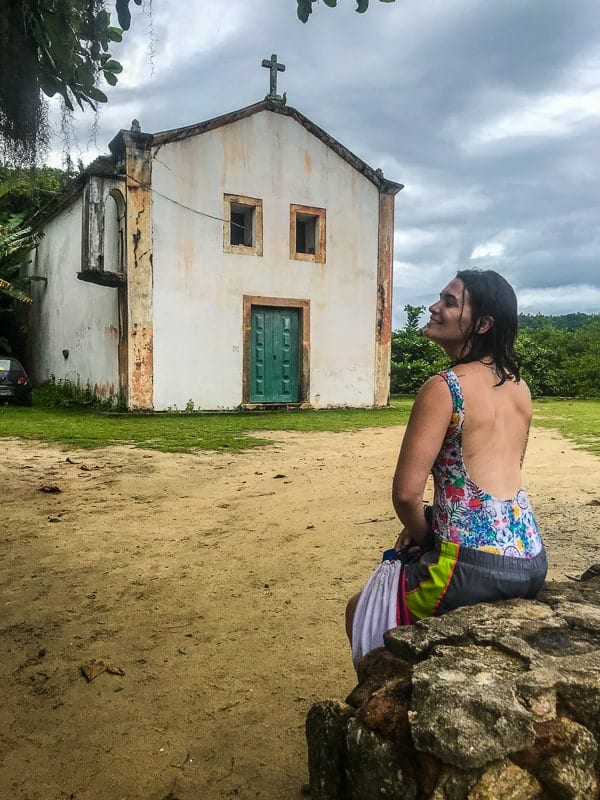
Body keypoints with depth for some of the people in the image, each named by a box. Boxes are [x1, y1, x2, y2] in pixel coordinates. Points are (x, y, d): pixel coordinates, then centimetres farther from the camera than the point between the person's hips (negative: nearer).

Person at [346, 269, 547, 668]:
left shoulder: (444, 388, -16)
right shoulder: (520, 387, 8)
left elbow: (406, 493, -19)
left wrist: (421, 534, 2)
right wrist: (432, 520, 13)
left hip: (477, 567, -8)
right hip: (530, 560, 8)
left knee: (361, 611, 18)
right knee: (404, 568, 34)